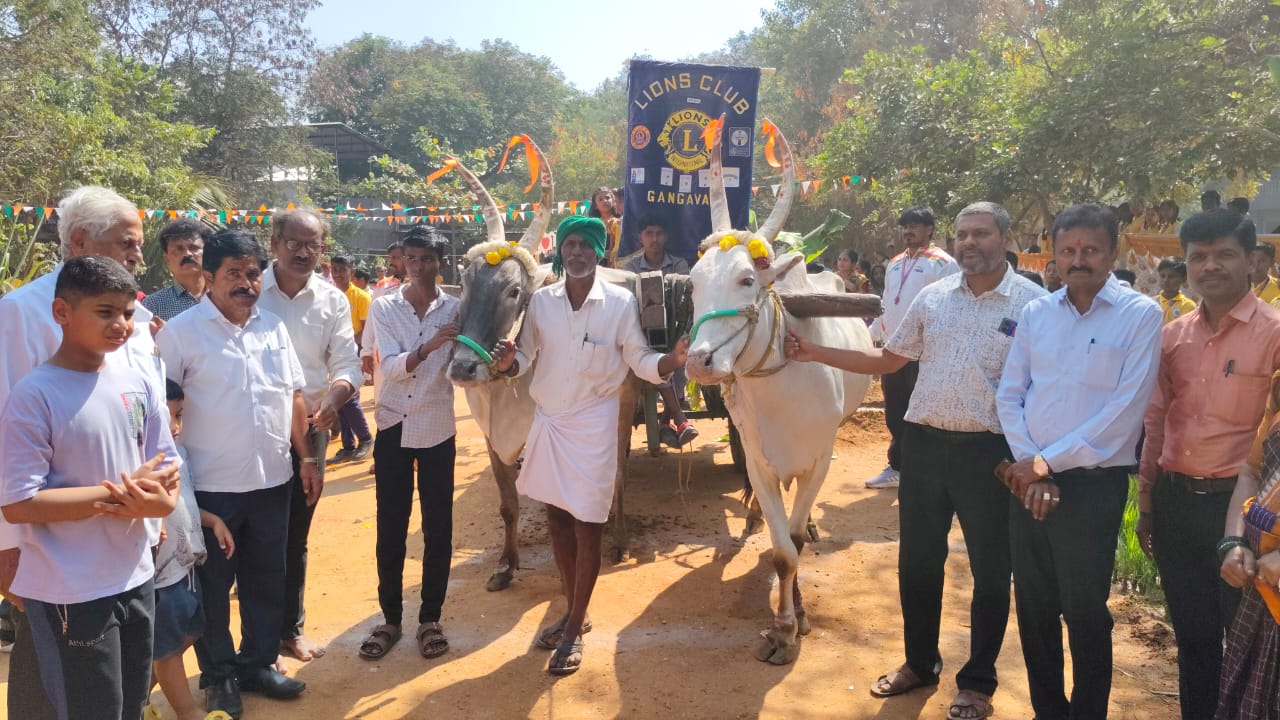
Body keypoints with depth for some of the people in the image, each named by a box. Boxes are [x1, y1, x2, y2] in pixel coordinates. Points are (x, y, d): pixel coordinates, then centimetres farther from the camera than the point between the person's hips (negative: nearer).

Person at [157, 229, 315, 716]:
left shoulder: (273, 326, 6)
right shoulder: (180, 333, -9)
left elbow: (294, 397, 10)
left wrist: (308, 457, 8)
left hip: (272, 479, 4)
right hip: (211, 485, -4)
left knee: (266, 580, 16)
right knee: (213, 585, 10)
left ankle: (258, 663, 33)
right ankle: (219, 675, 27)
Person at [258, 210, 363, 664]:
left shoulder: (332, 301, 1)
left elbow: (347, 363, -3)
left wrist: (334, 397, -24)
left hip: (310, 428, 3)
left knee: (295, 537, 16)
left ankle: (291, 627, 32)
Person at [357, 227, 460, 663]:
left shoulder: (455, 309, -2)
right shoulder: (384, 307, -2)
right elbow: (390, 367, -14)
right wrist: (428, 346, -30)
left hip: (438, 429, 0)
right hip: (393, 427, 0)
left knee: (438, 527, 6)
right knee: (390, 528, 7)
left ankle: (430, 618, 20)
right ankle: (390, 618, 21)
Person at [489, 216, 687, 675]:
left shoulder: (621, 303, -9)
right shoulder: (540, 301, 0)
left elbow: (641, 361, -7)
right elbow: (525, 357, 5)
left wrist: (674, 358, -27)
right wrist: (507, 363, -17)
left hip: (593, 424, -4)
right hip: (547, 420, 4)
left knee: (587, 525, 2)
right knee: (557, 517, 14)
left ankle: (575, 628, 18)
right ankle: (573, 611, 33)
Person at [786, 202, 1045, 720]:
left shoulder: (1033, 303, -6)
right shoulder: (932, 297, 6)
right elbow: (887, 361, 13)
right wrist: (815, 354, 7)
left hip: (988, 449, -4)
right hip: (923, 442, 4)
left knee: (990, 569, 9)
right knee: (917, 560, 14)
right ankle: (920, 662, 34)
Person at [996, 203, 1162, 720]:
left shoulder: (1140, 315, -7)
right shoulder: (1035, 313, 6)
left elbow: (1125, 411, -14)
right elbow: (1009, 395, 5)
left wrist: (1047, 463, -13)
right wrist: (1028, 466, -8)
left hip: (1093, 484, -4)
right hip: (1028, 481, 4)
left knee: (1085, 614, 7)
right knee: (1033, 608, 14)